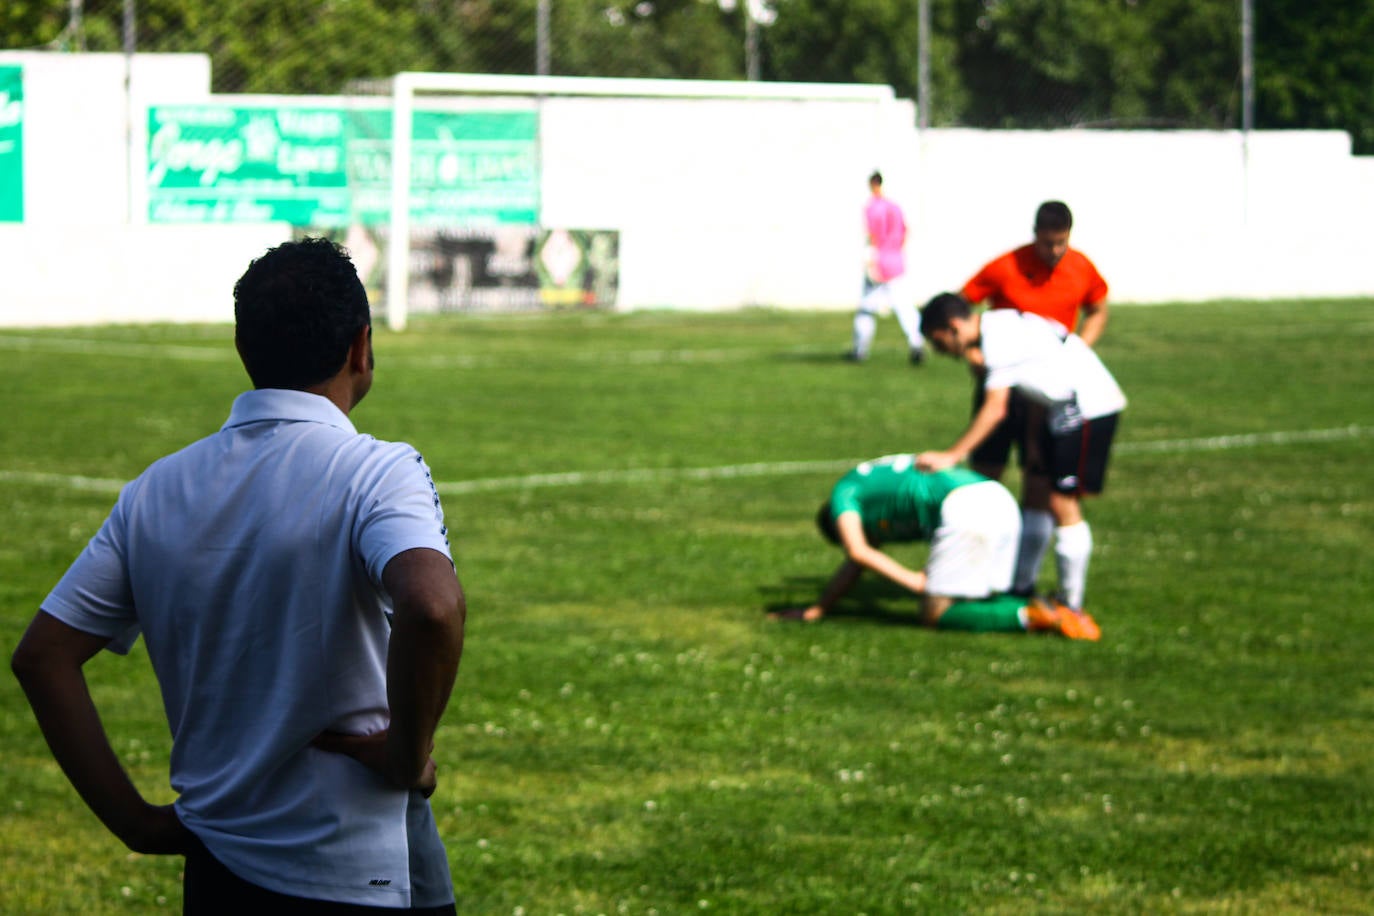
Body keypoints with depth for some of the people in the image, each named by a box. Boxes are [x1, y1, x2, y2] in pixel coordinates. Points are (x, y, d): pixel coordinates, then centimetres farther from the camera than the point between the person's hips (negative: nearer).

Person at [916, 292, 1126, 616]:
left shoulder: (999, 339, -19)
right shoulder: (1001, 326, 11)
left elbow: (995, 409, -21)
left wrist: (952, 455, -19)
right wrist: (1033, 440, 11)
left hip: (1087, 406, -10)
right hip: (1067, 406, 10)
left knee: (1062, 504, -6)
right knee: (1039, 493, 14)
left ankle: (1071, 604, 1)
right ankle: (1020, 586, 23)